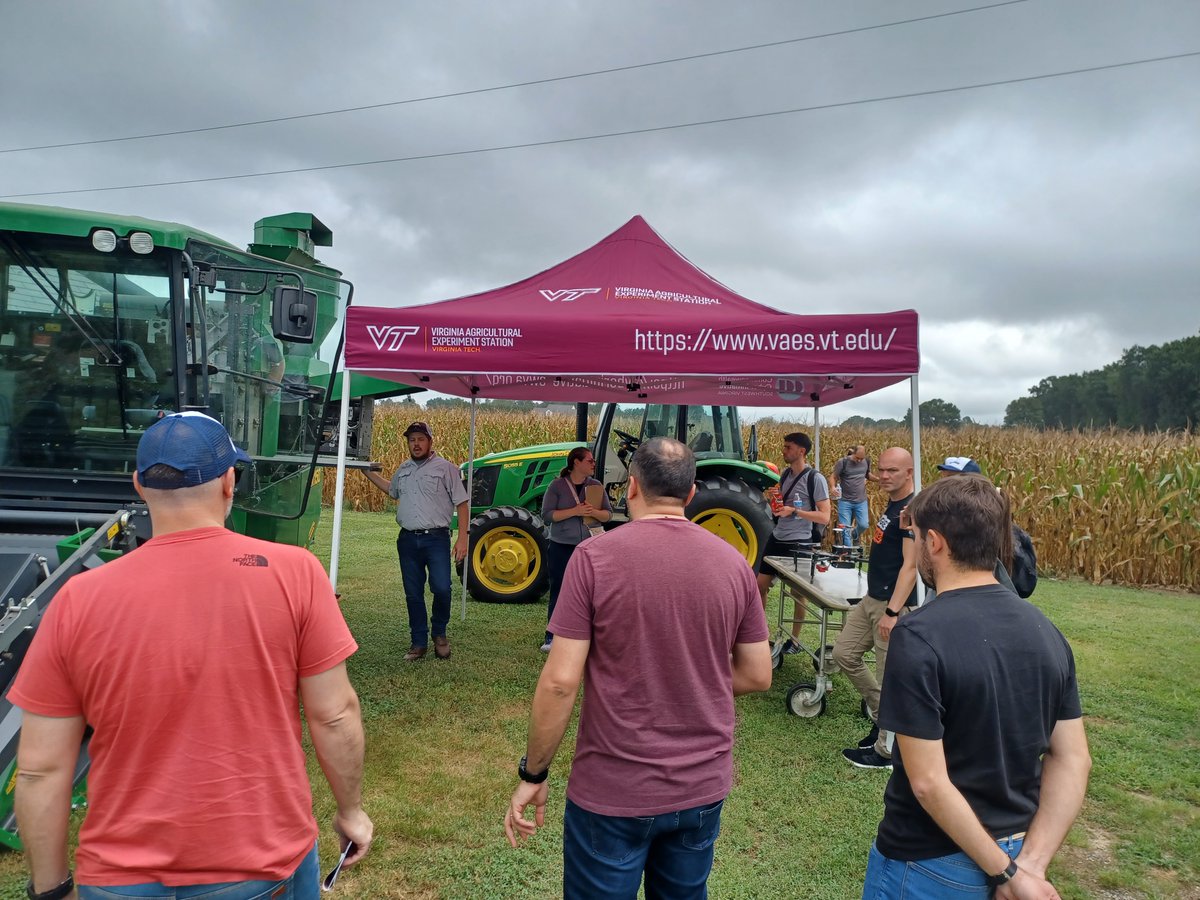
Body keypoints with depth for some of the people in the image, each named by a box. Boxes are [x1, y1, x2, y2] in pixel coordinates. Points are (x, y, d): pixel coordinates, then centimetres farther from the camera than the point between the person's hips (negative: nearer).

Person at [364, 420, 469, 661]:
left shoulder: (445, 468, -3)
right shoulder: (404, 469, 14)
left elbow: (461, 504, -4)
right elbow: (392, 490, 34)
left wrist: (462, 538, -10)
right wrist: (368, 472, 30)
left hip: (436, 538, -5)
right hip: (408, 539, 5)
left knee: (441, 588, -15)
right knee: (413, 594, 8)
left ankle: (439, 632, 12)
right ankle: (419, 643, 20)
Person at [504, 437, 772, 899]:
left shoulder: (594, 556, -15)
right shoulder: (733, 563, -3)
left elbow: (560, 682, -16)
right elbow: (757, 675, 3)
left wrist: (533, 774, -4)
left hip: (613, 792, -3)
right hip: (704, 788, 4)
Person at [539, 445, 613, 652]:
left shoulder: (596, 486, 5)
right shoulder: (558, 485, -4)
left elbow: (608, 514, 6)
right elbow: (547, 514, -10)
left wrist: (594, 512, -16)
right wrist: (575, 511, -20)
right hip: (561, 547, -2)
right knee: (559, 590, 3)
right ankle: (551, 637, 12)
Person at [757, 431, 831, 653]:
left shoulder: (815, 479, -14)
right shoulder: (785, 474, 7)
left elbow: (825, 517, -16)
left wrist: (794, 511, -26)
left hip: (799, 544, -7)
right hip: (777, 539, 7)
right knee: (761, 585, 9)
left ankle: (795, 640, 21)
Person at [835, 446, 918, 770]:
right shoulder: (892, 506, 12)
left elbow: (910, 565, -22)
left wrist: (892, 611, -26)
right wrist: (877, 602, 21)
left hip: (893, 604, -10)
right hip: (871, 599, 10)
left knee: (890, 676, 1)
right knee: (844, 653, 14)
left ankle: (885, 750, 14)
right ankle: (881, 716, 27)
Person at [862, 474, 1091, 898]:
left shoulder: (918, 637, -25)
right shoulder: (1045, 631, -3)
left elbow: (928, 781, -25)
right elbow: (1072, 759, -1)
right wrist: (1031, 860, -7)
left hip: (929, 865, -6)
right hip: (1013, 848, 6)